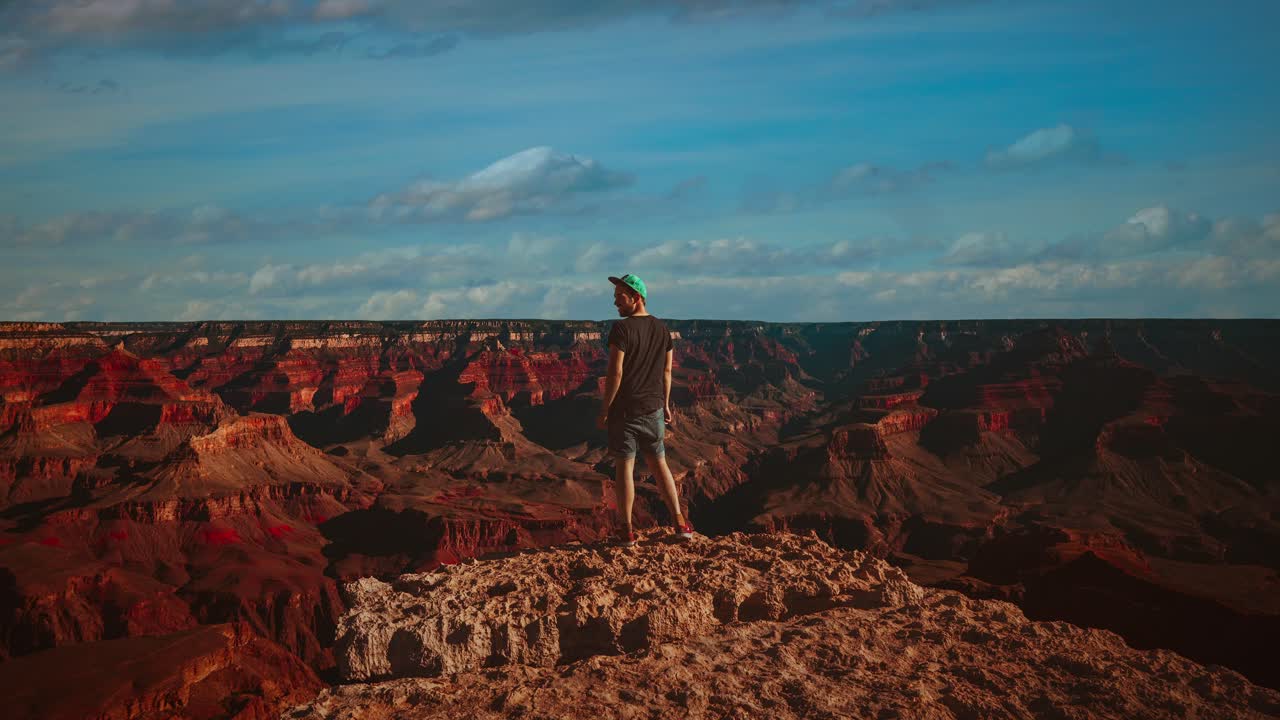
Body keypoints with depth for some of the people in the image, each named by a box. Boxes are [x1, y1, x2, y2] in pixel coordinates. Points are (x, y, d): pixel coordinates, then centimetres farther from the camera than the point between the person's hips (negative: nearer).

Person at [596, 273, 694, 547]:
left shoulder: (621, 329, -15)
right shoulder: (662, 329, 6)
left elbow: (615, 373, -18)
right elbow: (667, 372, 11)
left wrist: (604, 410, -11)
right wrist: (665, 405, 19)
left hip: (625, 409, -6)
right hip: (653, 409, 6)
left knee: (624, 467, 1)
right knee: (659, 463, 15)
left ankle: (626, 532, 4)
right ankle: (680, 524, 14)